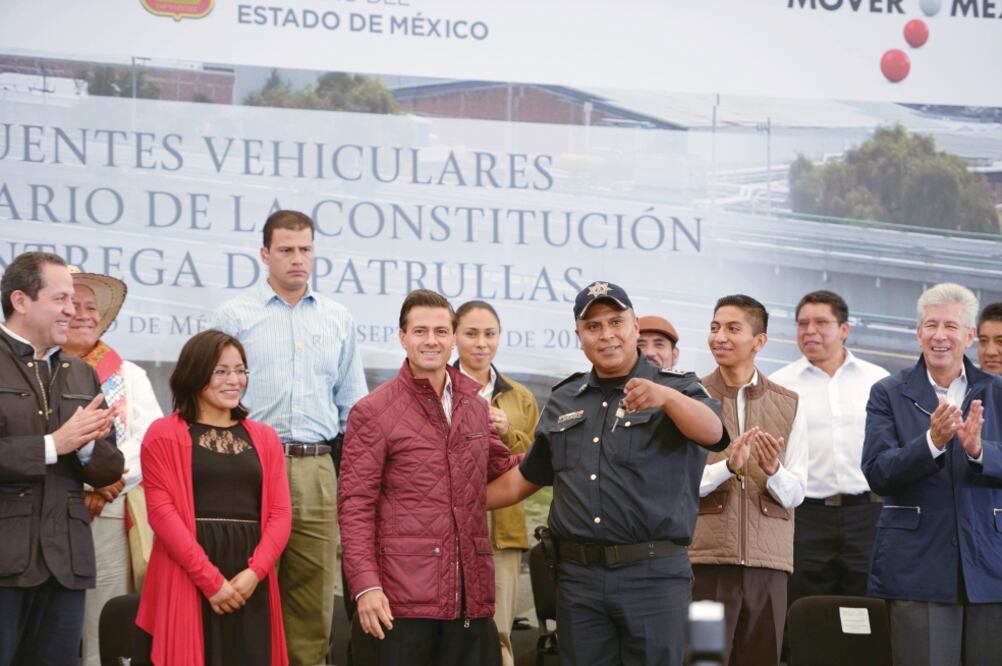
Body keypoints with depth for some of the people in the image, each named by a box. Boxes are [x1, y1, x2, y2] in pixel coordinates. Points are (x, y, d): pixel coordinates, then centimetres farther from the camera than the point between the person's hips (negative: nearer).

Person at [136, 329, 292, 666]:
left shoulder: (264, 438, 16)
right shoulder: (164, 435, 3)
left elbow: (280, 513, 9)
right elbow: (162, 511, -6)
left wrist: (254, 571, -8)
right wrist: (210, 579, -13)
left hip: (250, 583, 4)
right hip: (187, 579, -4)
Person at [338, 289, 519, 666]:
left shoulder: (474, 405, 14)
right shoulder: (373, 412, -3)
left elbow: (502, 469, 29)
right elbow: (355, 507, -6)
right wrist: (365, 584, -16)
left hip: (470, 593, 5)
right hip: (404, 594, -5)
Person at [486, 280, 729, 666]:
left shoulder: (676, 388, 1)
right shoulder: (563, 402, 16)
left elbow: (713, 432, -20)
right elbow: (526, 477, 25)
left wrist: (665, 396, -39)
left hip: (653, 575, -4)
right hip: (578, 576, 4)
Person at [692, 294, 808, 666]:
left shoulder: (788, 405, 9)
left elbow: (795, 493, 4)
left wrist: (773, 470, -16)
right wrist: (728, 466, -20)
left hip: (768, 560, 2)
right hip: (706, 556, -2)